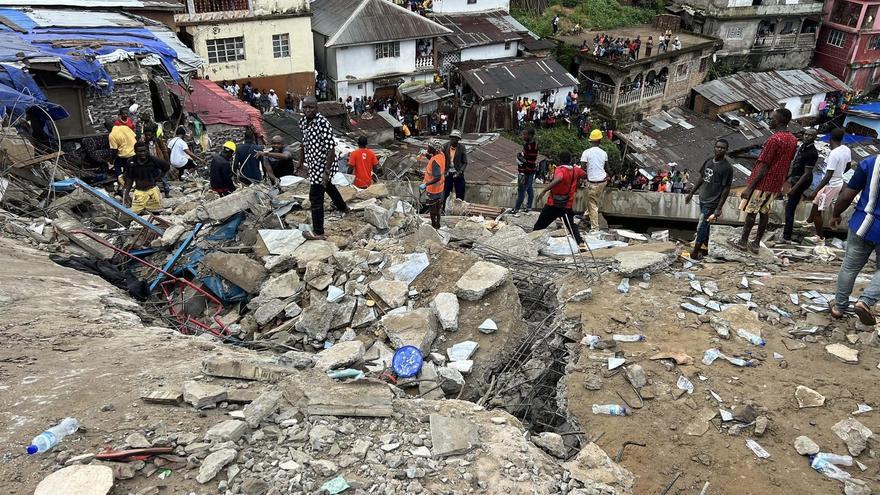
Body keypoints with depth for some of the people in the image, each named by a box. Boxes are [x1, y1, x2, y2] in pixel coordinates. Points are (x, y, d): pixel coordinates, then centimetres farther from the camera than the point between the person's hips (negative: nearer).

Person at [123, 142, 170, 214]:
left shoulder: (153, 160, -10)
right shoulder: (132, 163, -5)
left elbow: (167, 167, 8)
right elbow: (129, 179, 6)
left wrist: (157, 177, 2)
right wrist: (126, 194, 2)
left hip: (152, 190, -1)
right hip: (138, 191, 1)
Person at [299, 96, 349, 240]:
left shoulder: (323, 123, -26)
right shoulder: (303, 121, -1)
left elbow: (331, 149, -26)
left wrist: (326, 172, -29)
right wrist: (301, 161, 18)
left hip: (321, 166, -9)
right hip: (314, 164, 9)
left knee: (315, 198, -3)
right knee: (327, 186, 32)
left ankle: (318, 232, 9)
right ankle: (342, 207, 58)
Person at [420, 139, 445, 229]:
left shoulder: (435, 161, -32)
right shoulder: (441, 155, -6)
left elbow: (437, 177, -39)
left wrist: (425, 184, -41)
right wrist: (426, 155, 0)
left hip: (432, 189, -9)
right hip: (440, 188, 9)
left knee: (432, 208, 10)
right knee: (438, 206, 23)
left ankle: (434, 226, 26)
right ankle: (437, 224, 38)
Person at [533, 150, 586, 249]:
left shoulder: (560, 170, -14)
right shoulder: (576, 170, 4)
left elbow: (558, 179, -38)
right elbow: (584, 175, 26)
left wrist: (544, 190, -41)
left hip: (553, 205, -5)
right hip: (568, 206, 5)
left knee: (539, 225, 6)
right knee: (571, 225, 19)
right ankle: (580, 242, 7)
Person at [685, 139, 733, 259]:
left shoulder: (727, 167, -14)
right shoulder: (708, 161, 5)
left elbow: (726, 189, -14)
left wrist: (719, 209, -17)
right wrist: (691, 193, 17)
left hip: (712, 203, -6)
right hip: (703, 199, 6)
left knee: (701, 227, -4)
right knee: (705, 226, 17)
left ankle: (695, 251, 7)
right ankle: (707, 246, 31)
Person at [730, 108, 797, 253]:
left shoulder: (774, 139, -21)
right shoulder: (793, 140, 5)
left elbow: (763, 167, -21)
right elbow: (786, 164, 13)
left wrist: (749, 187, -18)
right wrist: (781, 182, 22)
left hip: (762, 184, -7)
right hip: (776, 184, 8)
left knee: (751, 212, 3)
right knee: (765, 212, 12)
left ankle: (743, 242, 12)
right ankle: (756, 244, 17)